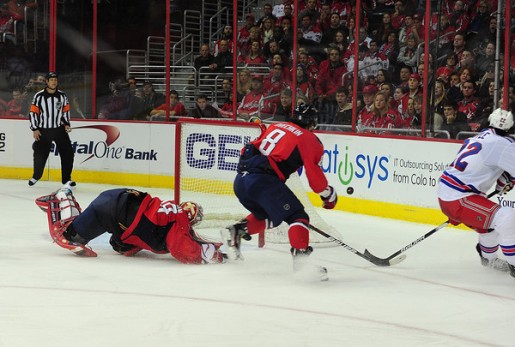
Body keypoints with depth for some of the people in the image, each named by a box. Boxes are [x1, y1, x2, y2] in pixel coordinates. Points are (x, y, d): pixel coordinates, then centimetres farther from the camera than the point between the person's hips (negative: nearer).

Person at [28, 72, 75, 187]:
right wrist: (35, 129, -8)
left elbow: (66, 111, 13)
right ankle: (36, 176, 25)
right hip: (43, 131, -2)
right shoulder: (39, 96, -7)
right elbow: (33, 113, -4)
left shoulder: (62, 96, 2)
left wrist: (66, 124, 1)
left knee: (67, 152, -6)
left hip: (59, 129, 2)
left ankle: (66, 179, 4)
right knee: (40, 155, 0)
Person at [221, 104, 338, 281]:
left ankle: (235, 232, 15)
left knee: (267, 216, 29)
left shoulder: (276, 126, 25)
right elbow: (314, 174, 2)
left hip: (241, 180, 7)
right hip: (263, 181, -7)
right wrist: (329, 194, 17)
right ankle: (300, 257, -25)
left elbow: (250, 149, 25)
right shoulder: (309, 139, 7)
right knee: (297, 216, -5)